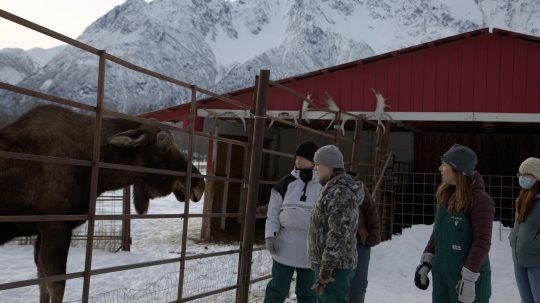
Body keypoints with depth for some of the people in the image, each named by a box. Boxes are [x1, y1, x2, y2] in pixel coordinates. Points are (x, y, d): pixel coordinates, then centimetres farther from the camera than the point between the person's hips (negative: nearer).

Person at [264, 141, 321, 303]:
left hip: (311, 248, 0)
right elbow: (273, 212, 3)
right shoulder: (287, 182, 2)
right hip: (285, 246, 1)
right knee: (277, 289, 7)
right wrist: (270, 236, -8)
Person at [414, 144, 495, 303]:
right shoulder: (445, 195, 8)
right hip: (441, 275, 7)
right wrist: (426, 262, 11)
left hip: (467, 277, -7)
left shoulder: (480, 200, -15)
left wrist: (469, 279, -20)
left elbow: (482, 242, -18)